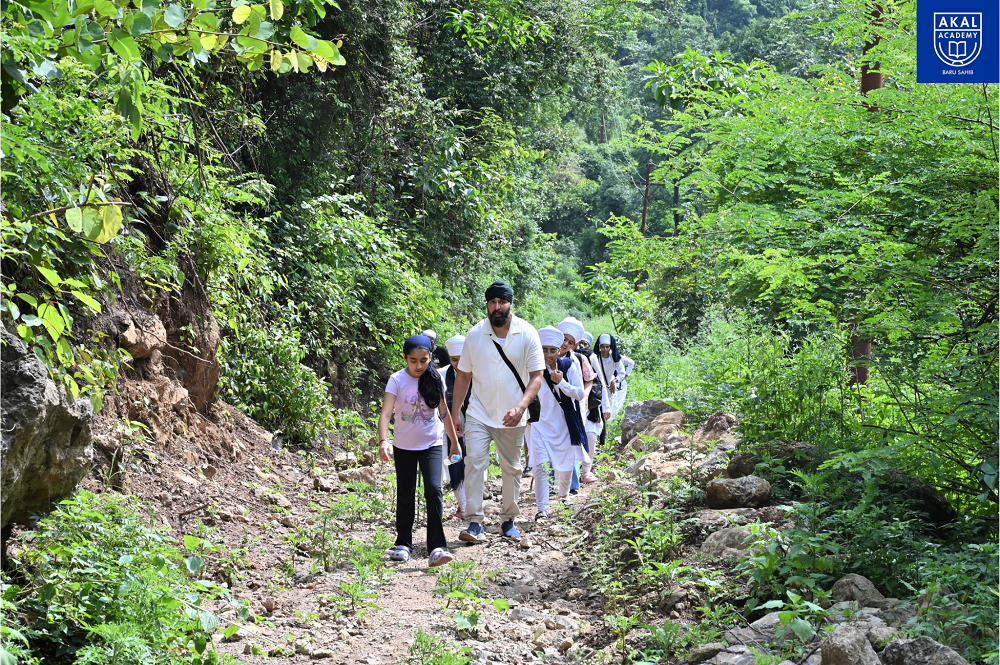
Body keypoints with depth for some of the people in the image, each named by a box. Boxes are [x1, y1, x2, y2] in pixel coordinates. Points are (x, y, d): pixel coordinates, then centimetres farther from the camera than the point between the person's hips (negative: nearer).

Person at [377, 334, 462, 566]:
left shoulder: (435, 379, -3)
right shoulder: (397, 380, -11)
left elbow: (444, 412, 8)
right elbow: (386, 413, -21)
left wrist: (455, 442, 13)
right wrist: (383, 441, -35)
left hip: (431, 445, 0)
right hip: (404, 447, 0)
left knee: (434, 490, -15)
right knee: (405, 496, 11)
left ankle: (437, 547, -16)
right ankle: (403, 543, 27)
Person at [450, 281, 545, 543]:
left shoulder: (527, 334, -8)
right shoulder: (474, 334, -5)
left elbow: (536, 376, -9)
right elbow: (463, 375, 3)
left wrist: (521, 407, -23)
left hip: (511, 416, 0)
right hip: (479, 413, 0)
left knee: (512, 468, 11)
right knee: (474, 462, -13)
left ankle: (509, 521, 26)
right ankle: (475, 523, -11)